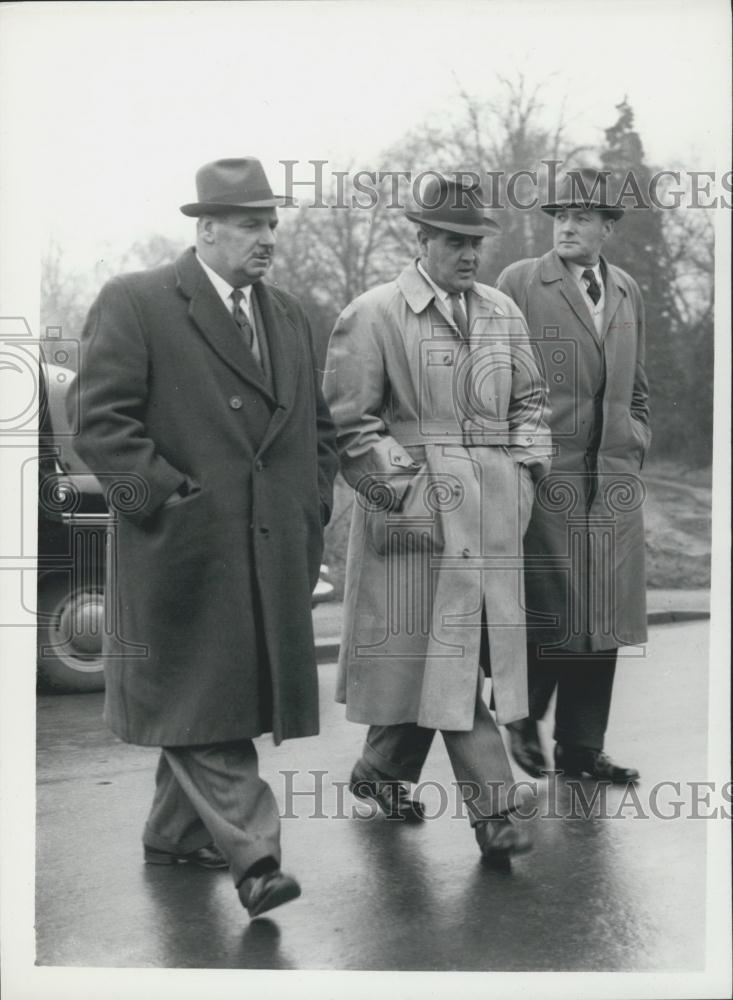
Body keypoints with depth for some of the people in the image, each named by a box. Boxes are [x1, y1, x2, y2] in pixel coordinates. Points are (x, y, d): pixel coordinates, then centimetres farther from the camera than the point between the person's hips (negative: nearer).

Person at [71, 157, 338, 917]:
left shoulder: (288, 315, 16)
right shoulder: (132, 304, -5)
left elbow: (316, 425, 22)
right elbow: (101, 423, -11)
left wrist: (311, 511, 11)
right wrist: (168, 498, -15)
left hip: (274, 554, 6)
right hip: (185, 551, -6)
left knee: (234, 698, 12)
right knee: (201, 704, -5)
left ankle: (175, 833, 28)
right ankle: (250, 854, -2)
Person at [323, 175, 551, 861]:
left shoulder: (504, 314, 14)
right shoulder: (372, 316, -4)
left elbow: (529, 400, 22)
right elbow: (347, 422, -6)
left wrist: (527, 468, 8)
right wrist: (402, 491, -11)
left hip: (495, 513, 6)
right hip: (420, 512, -6)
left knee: (429, 656, 11)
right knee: (447, 655, -6)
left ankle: (380, 772, 31)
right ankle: (492, 810, -2)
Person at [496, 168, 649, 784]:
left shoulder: (628, 292, 15)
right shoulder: (520, 282, 0)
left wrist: (636, 446, 13)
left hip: (615, 482, 5)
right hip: (546, 477, -5)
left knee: (600, 618, 7)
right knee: (548, 611, -3)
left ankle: (583, 747, 17)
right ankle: (523, 716, 20)